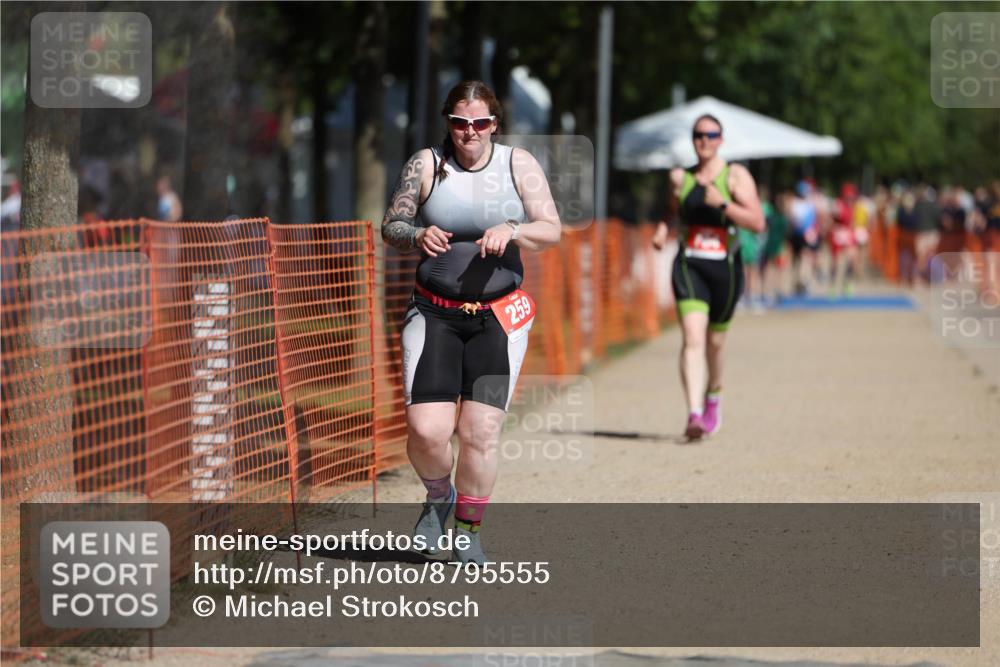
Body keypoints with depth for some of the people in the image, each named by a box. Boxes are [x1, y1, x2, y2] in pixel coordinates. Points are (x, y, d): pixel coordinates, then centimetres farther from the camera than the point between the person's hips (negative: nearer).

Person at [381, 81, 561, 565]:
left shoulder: (519, 165, 2)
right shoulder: (426, 164, 1)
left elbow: (552, 230, -2)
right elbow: (390, 228, 4)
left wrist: (512, 231, -22)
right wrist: (417, 236, -19)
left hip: (499, 316, 0)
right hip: (434, 312, 0)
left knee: (480, 433, -6)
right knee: (426, 430, -14)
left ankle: (468, 530, 16)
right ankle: (439, 497, 19)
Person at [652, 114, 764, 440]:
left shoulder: (735, 176, -1)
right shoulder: (680, 178, 7)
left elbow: (758, 223, -10)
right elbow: (670, 211, 27)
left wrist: (722, 204, -21)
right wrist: (661, 231, 5)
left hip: (725, 267, 0)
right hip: (689, 266, 0)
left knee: (714, 343, 14)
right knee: (693, 338, -18)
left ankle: (713, 396, 45)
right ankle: (694, 415, -27)